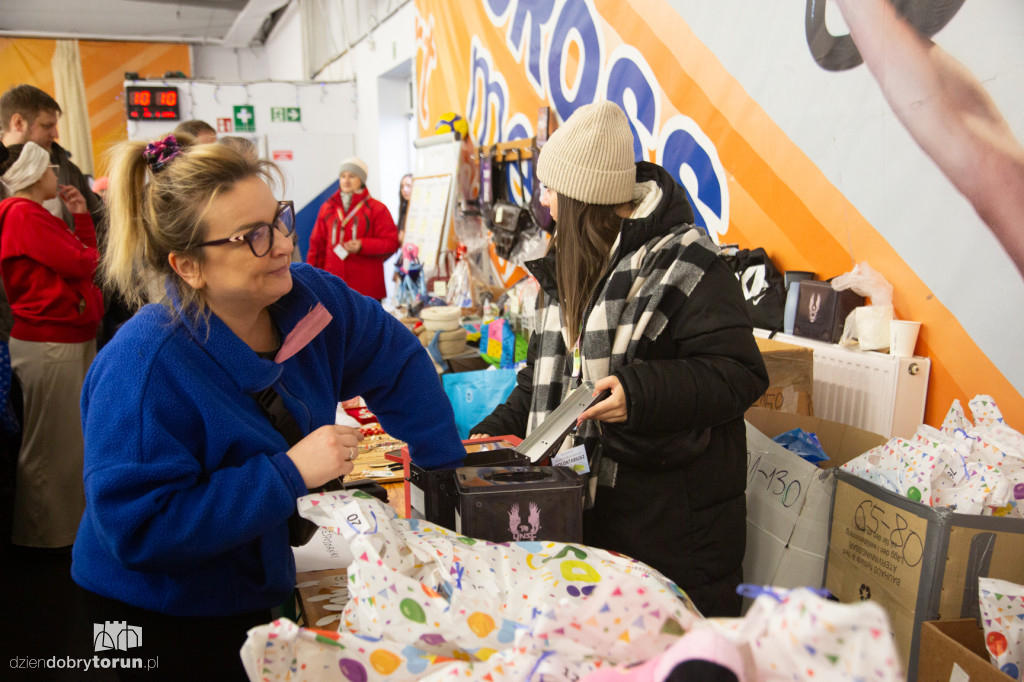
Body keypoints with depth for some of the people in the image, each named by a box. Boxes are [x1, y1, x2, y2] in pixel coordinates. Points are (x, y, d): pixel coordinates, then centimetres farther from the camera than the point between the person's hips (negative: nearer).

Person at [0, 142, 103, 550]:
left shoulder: (34, 214, 17)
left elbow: (84, 258, 14)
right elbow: (82, 264, -17)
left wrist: (81, 216, 9)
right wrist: (87, 250, 4)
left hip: (72, 337, 10)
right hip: (49, 343, -10)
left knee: (74, 435, 17)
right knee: (51, 441, 1)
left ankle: (73, 517, 30)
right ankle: (45, 532, 15)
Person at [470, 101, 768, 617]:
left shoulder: (680, 265, -14)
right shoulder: (568, 269, 14)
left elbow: (739, 374, -19)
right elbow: (546, 376, 22)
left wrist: (641, 393, -31)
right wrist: (492, 435, 14)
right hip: (584, 503, 8)